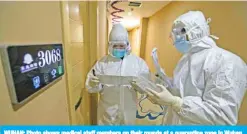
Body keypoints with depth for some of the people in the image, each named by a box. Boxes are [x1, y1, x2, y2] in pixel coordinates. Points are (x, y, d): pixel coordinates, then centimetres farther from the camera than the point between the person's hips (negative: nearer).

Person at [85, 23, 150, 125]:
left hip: (128, 110, 1)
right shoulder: (102, 62, -7)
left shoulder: (138, 62, -5)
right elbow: (92, 88, -6)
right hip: (108, 111, 0)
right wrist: (94, 82, -27)